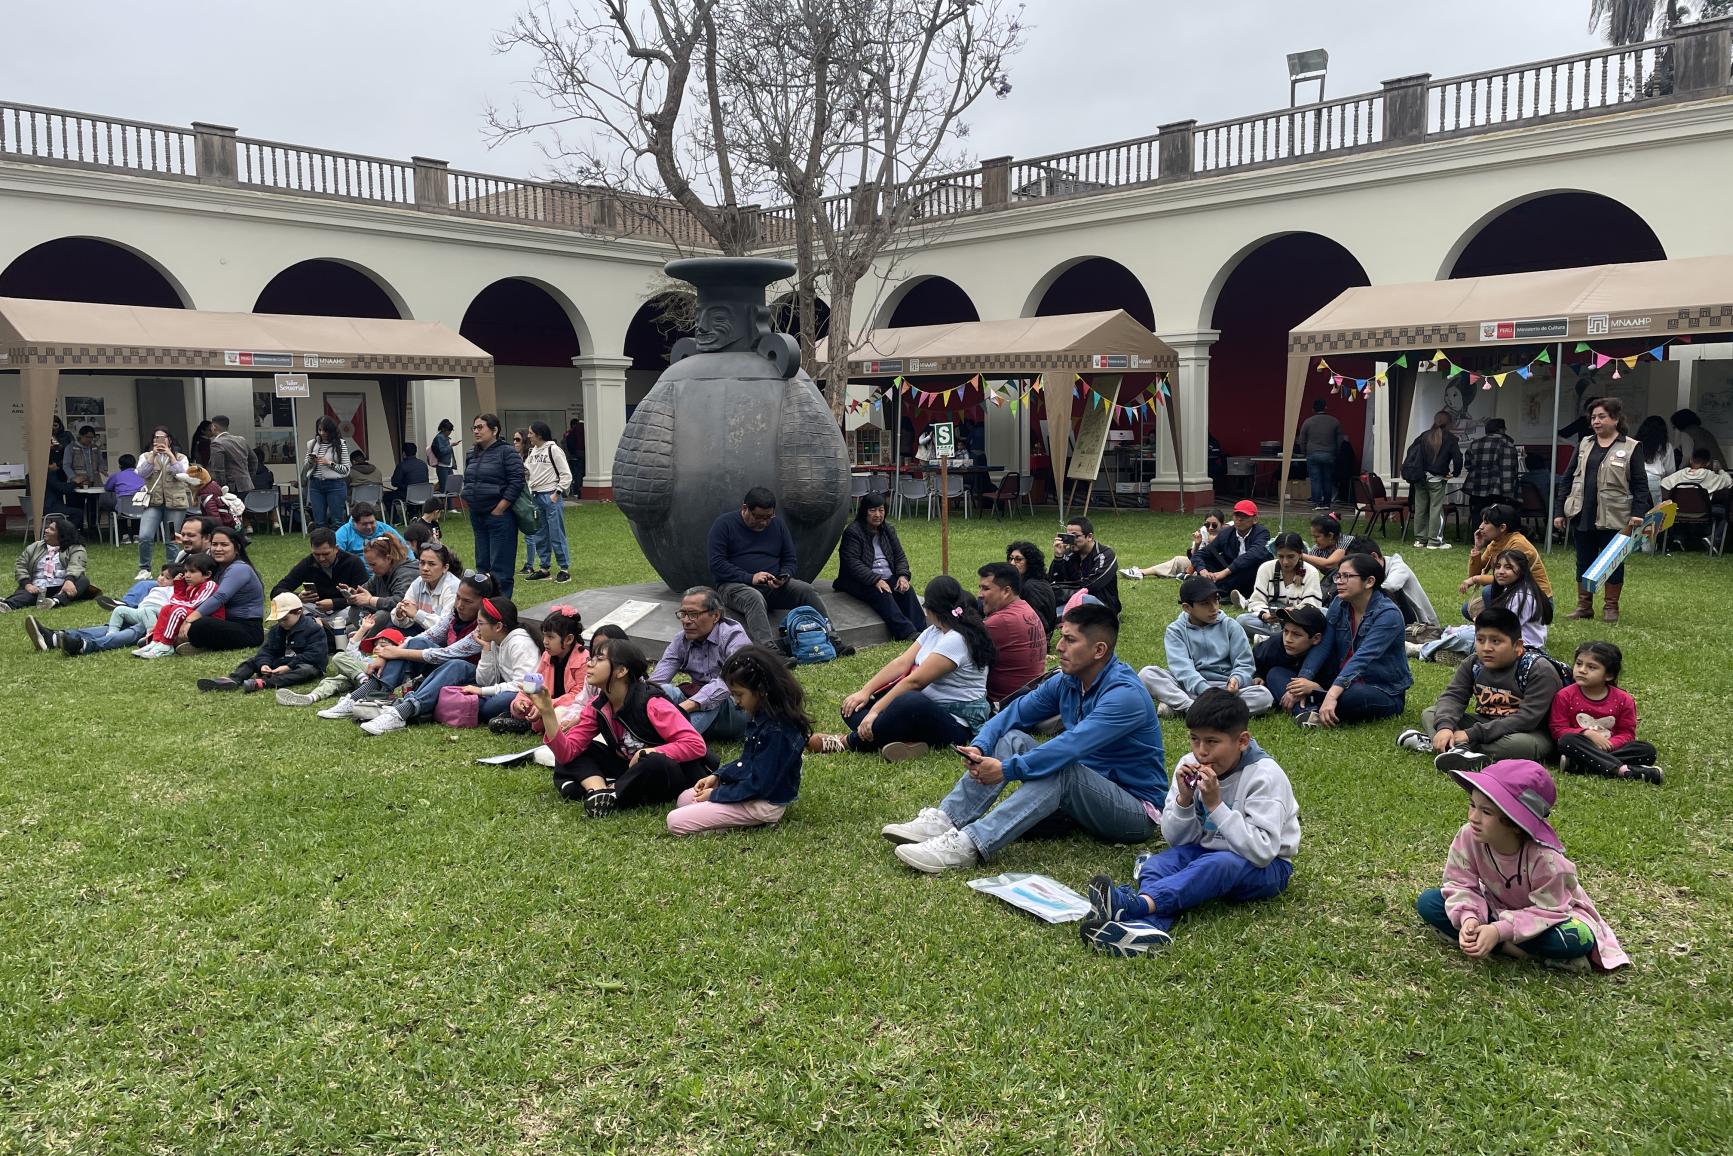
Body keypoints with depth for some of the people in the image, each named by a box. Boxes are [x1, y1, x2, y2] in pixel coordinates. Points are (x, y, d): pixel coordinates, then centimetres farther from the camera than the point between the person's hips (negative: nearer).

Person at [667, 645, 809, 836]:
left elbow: (758, 785, -24)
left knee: (675, 821, -13)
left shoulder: (777, 731, -27)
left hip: (764, 804, -10)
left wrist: (715, 794, -14)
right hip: (748, 787, 10)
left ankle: (752, 823, -7)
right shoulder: (762, 718, 3)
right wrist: (718, 776, 4)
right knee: (684, 799, 21)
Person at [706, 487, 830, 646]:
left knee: (807, 591, -22)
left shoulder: (777, 526, 15)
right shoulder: (724, 524, 0)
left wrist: (784, 577, -8)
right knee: (754, 598, -39)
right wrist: (750, 578, -20)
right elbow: (716, 563, -9)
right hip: (734, 585, -4)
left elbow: (791, 560, 17)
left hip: (774, 586, 5)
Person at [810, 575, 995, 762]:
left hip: (958, 723, -10)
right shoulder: (934, 631, 11)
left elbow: (914, 681, -22)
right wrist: (865, 692, -6)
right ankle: (905, 742, -29)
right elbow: (901, 663, 4)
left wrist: (875, 710, -23)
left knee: (908, 701, -42)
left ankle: (848, 742, -22)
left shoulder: (956, 640, -19)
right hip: (928, 707, 10)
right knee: (853, 708, -2)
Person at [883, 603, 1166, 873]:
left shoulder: (1126, 694, -24)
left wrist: (1007, 769, -33)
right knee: (1012, 739, -8)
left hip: (1137, 810, -7)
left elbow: (1070, 746, -34)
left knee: (1059, 770, -35)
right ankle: (944, 821, -21)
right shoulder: (1067, 681, 1)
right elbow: (1014, 713, 1)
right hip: (1082, 792, 7)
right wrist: (979, 747, -18)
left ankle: (969, 846, -42)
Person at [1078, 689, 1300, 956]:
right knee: (1157, 863, -22)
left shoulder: (1265, 776, -19)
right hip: (1207, 853, 5)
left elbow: (1261, 851, -27)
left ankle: (1137, 903, -56)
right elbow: (1177, 840, -1)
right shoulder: (1190, 766, -4)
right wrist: (1184, 799, -20)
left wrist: (1215, 805, -31)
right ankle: (1147, 925, -54)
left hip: (1266, 867, -5)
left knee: (1218, 864, -36)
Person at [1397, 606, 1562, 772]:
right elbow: (1452, 696, -9)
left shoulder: (1539, 670, -19)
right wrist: (1444, 726, -33)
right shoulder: (1474, 665, -3)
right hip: (1485, 725, 6)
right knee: (1429, 714, -4)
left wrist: (1471, 734, -32)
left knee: (1521, 744, -41)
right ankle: (1459, 748, -33)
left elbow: (1527, 718, -28)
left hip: (1530, 733, -6)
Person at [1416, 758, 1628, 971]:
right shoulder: (1468, 837, -24)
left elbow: (1549, 911, -29)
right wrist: (1468, 917, -36)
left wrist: (1499, 931, -40)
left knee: (1577, 939, -37)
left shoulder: (1545, 858, -34)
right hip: (1496, 908, 4)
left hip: (1551, 914, -4)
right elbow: (1461, 884, -15)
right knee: (1428, 901, -18)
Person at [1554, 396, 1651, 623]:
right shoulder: (1584, 444, 10)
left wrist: (1638, 513, -16)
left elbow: (1640, 485, -4)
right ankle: (1584, 606, 19)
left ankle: (1612, 607, 16)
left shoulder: (1631, 448, -3)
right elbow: (1569, 477, 11)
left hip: (1614, 518, -4)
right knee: (1584, 562, 10)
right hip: (1583, 515, 4)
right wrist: (1560, 511, 6)